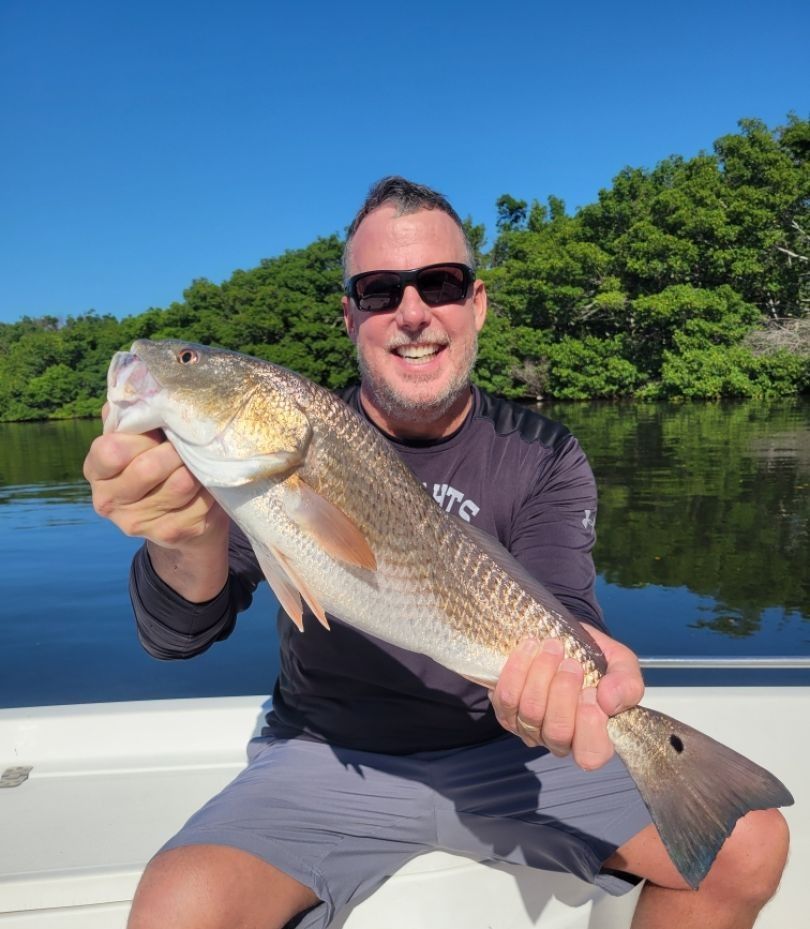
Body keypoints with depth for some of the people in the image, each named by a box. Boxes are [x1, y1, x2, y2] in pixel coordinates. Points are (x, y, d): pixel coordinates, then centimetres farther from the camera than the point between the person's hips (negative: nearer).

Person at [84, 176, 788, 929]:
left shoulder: (543, 457, -3)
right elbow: (179, 635, -16)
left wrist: (573, 668, -41)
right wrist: (192, 540, -40)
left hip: (504, 753, 2)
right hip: (326, 759, -1)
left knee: (750, 846, -7)